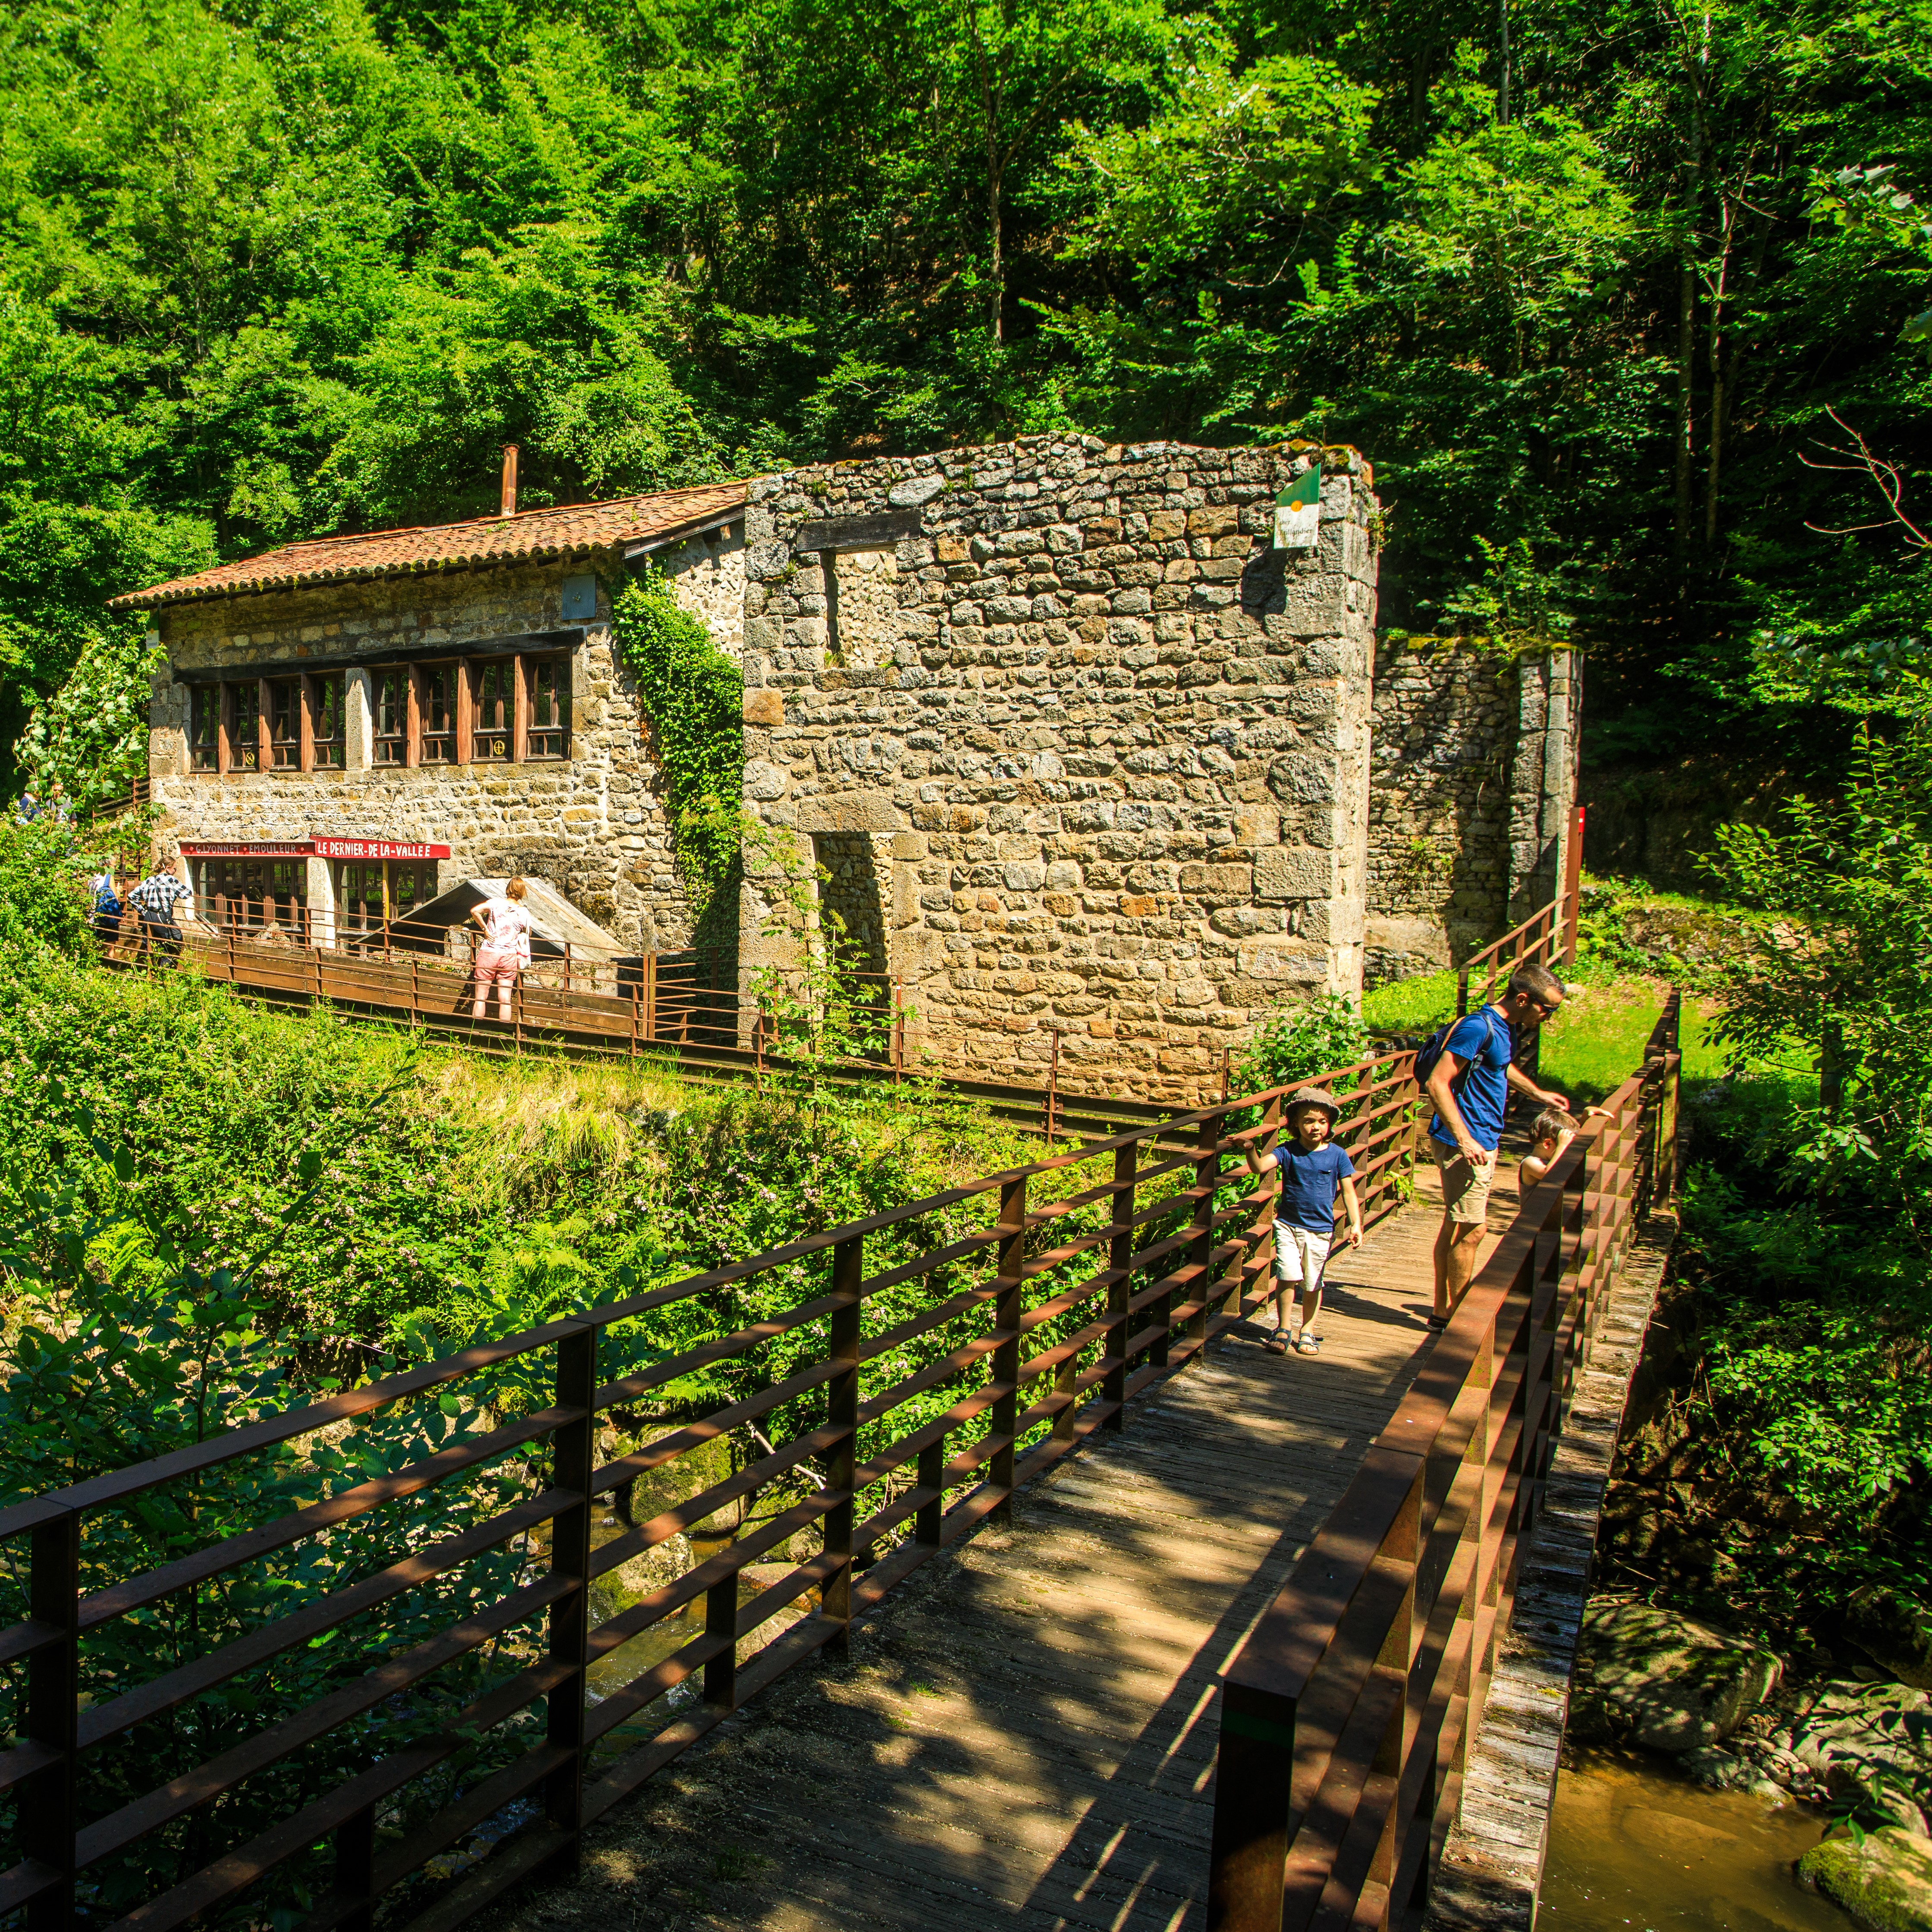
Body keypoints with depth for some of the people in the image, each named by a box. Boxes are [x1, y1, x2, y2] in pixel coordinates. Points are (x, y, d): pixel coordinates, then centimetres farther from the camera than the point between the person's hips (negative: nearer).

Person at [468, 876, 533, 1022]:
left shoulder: (496, 903, -3)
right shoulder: (524, 913, 3)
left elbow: (474, 911, -14)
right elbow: (527, 935, 14)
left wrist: (485, 929, -4)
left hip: (488, 953, -2)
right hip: (509, 956, 2)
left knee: (481, 998, 5)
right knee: (505, 1000, 4)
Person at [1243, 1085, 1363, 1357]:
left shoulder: (1337, 1155, -4)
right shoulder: (1288, 1151, -6)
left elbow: (1348, 1192, 1)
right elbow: (1260, 1167, -20)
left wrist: (1356, 1224, -6)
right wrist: (1250, 1151, -40)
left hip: (1320, 1231, 1)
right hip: (1288, 1225, -1)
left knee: (1312, 1285, 9)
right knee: (1287, 1277, -9)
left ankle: (1307, 1332, 27)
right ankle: (1282, 1329, 9)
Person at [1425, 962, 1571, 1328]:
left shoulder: (1501, 1029, 12)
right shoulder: (1478, 1028, -19)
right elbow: (1438, 1083, -25)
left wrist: (1540, 1095, 46)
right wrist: (1464, 1139, -29)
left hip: (1482, 1142, 10)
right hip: (1465, 1144, -10)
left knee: (1455, 1226, 14)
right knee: (1471, 1229, -5)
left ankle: (1443, 1311, 22)